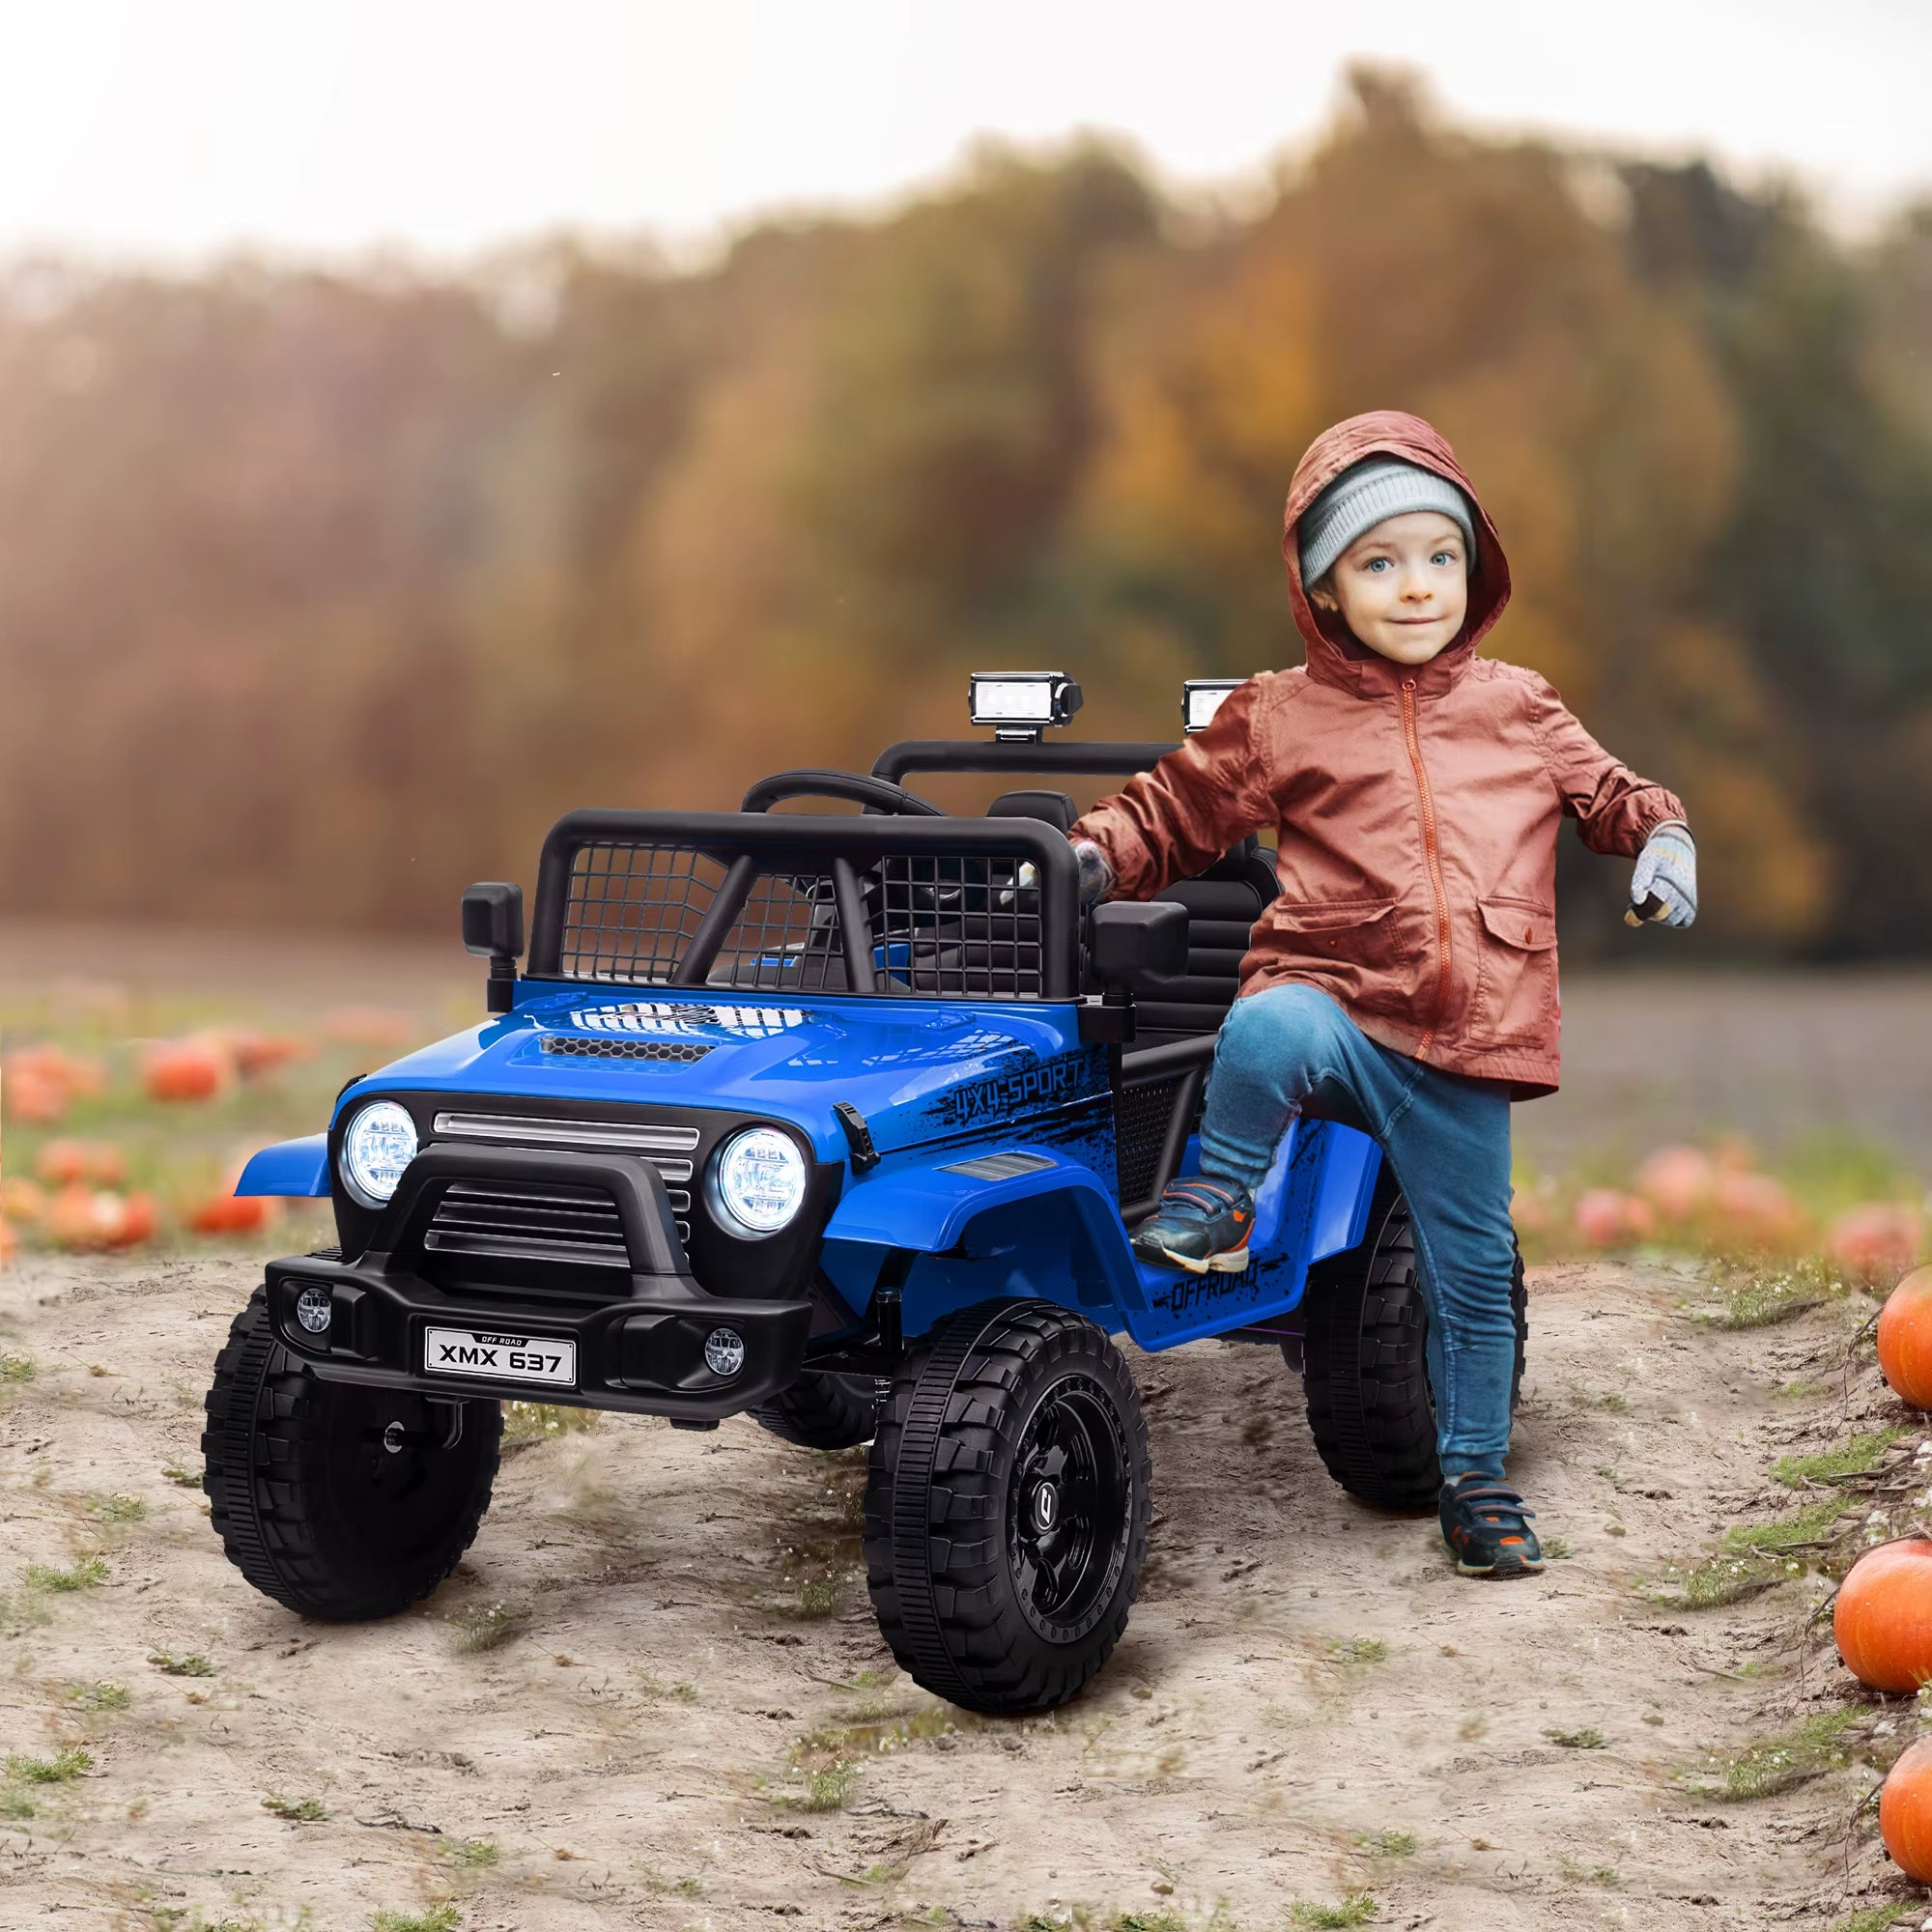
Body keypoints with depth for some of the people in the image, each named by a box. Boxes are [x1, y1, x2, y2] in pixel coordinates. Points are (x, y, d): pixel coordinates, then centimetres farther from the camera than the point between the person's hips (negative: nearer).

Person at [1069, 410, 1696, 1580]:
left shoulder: (1519, 709, 12)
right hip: (1335, 995, -2)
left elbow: (1606, 791, 24)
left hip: (1464, 1045, 2)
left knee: (1473, 1265, 9)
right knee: (1266, 1032, -40)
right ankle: (1223, 1193, -15)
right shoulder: (1277, 717, 5)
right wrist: (1099, 853, -5)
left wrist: (1662, 838, 4)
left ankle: (1476, 1474, 26)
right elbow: (1181, 812, 12)